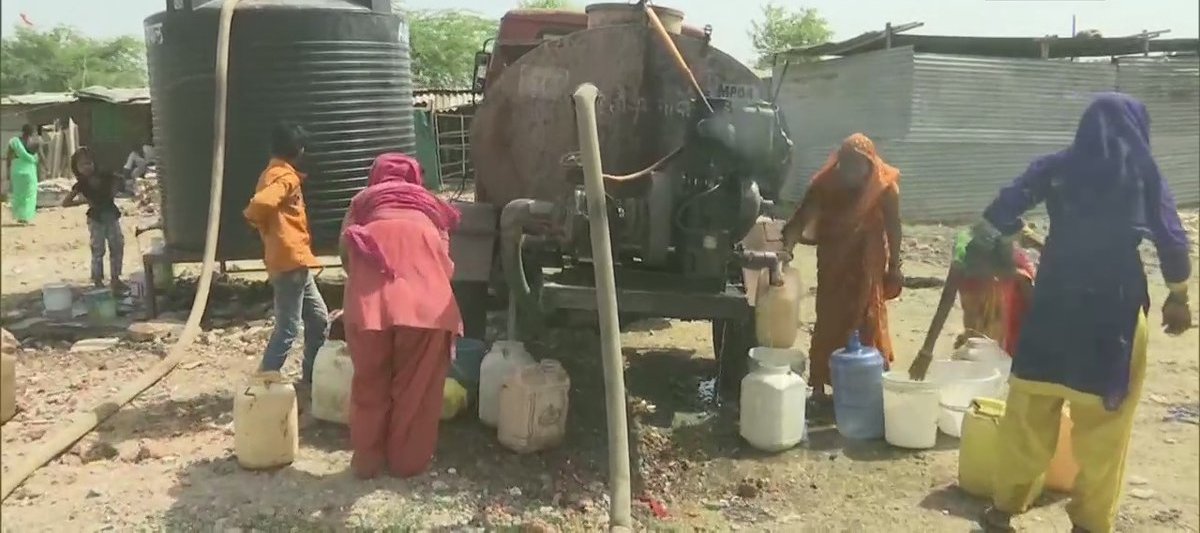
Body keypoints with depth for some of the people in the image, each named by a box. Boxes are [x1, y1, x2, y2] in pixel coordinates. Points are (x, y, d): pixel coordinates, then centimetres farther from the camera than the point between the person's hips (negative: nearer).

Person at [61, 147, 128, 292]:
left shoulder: (106, 177, -6)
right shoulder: (81, 185, -10)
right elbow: (65, 203, -7)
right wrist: (84, 200, -10)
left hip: (111, 216, 3)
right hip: (96, 219, -3)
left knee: (117, 248, 8)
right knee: (98, 251, 1)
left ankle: (115, 280, 21)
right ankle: (98, 282, 9)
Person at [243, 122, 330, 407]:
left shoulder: (275, 173, 19)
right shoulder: (285, 176, -12)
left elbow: (258, 208, 22)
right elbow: (259, 205, -28)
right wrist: (270, 230, -11)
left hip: (295, 261, 10)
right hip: (290, 260, -10)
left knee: (319, 320, 16)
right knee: (288, 329, -6)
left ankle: (309, 382, 24)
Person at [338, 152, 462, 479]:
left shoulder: (364, 200, 32)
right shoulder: (432, 205, 35)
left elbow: (345, 248, 17)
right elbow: (446, 262, 24)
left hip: (371, 293, 0)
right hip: (427, 298, 0)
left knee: (370, 378, 13)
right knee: (418, 379, 11)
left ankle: (367, 459, 22)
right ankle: (409, 460, 18)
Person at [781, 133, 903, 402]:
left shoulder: (884, 186, -14)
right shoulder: (826, 182, -14)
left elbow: (893, 228, -6)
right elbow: (802, 217, -21)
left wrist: (894, 266, -3)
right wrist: (786, 246, -37)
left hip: (867, 265, -1)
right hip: (833, 264, 1)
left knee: (865, 321, 5)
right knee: (828, 320, 4)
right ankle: (818, 385, 12)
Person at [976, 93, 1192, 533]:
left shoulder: (1057, 167, 4)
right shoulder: (1143, 173, 2)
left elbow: (998, 214, -5)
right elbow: (1172, 240, 3)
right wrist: (1178, 297, 15)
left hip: (1054, 299, 2)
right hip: (1115, 304, -1)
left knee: (1030, 412, 10)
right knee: (1105, 421, 9)